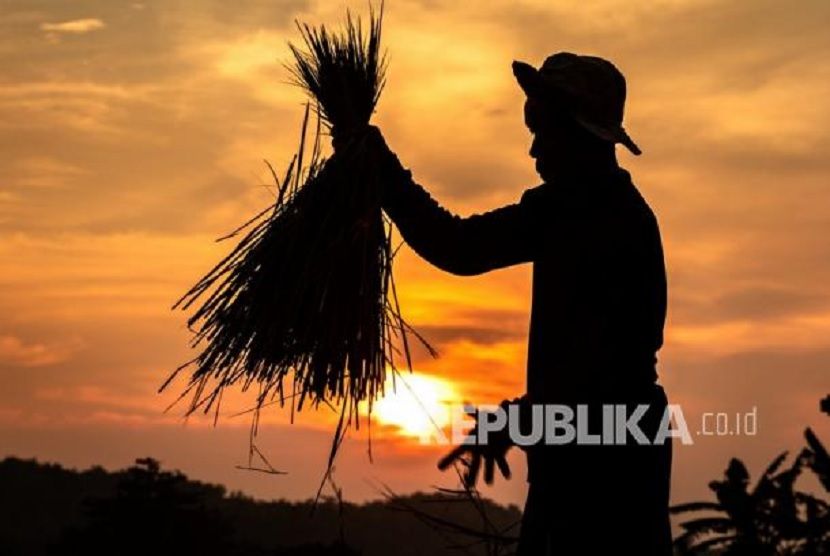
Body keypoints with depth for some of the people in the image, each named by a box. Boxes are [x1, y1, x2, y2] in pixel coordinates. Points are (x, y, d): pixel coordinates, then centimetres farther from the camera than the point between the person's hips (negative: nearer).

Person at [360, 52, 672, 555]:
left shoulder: (622, 224, -17)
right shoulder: (561, 209, 10)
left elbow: (608, 359, -24)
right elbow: (460, 247, 16)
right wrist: (383, 168, 10)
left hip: (612, 451, -9)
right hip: (570, 445, 9)